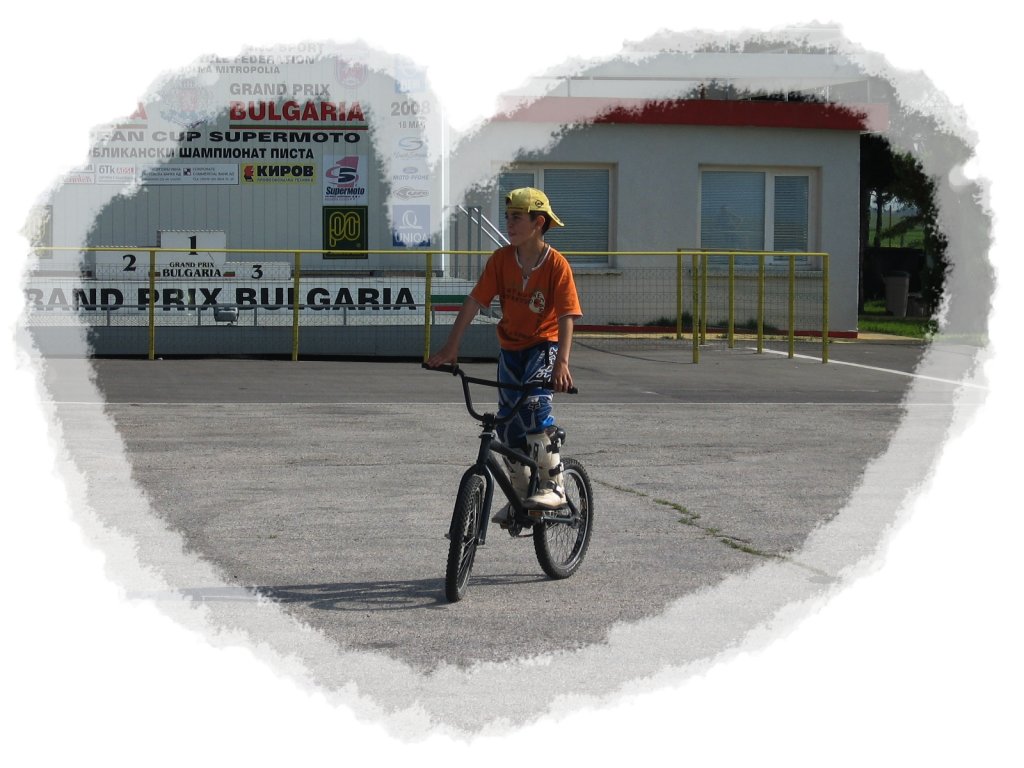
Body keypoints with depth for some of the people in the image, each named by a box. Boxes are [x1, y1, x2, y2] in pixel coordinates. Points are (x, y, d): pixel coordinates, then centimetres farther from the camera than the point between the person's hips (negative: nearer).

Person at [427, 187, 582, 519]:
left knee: (533, 404, -28)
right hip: (511, 347, 5)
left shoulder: (556, 264, -17)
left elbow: (566, 317, -22)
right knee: (508, 421, 2)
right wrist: (451, 346, -12)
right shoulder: (501, 259, -7)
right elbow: (474, 301, -6)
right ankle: (522, 494, 20)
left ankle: (553, 486, -19)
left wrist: (562, 362, -35)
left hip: (544, 345, -5)